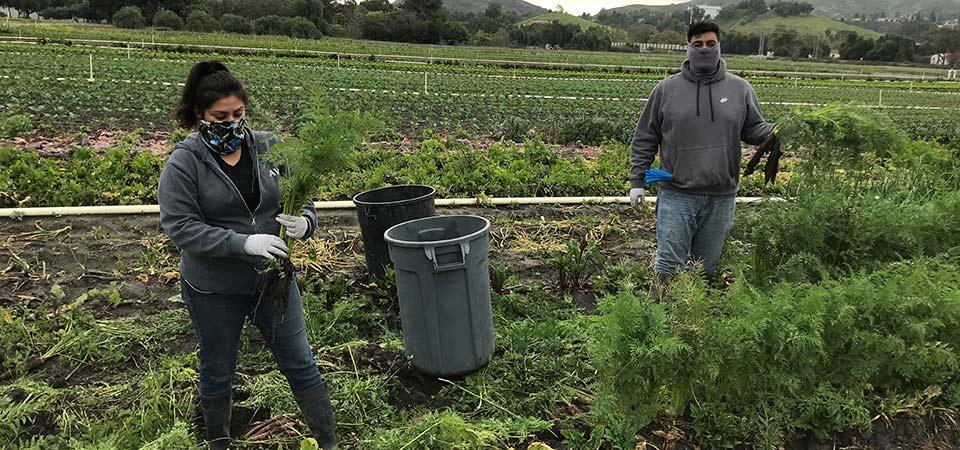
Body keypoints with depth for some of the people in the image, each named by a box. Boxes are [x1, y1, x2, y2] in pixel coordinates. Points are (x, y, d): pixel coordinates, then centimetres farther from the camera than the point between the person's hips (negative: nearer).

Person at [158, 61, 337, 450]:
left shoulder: (269, 148, -3)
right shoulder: (184, 163, -12)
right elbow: (180, 226, -18)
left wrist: (304, 222, -21)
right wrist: (243, 243, -30)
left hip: (274, 279, 3)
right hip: (214, 291, -2)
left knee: (301, 365, 11)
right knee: (218, 373, 18)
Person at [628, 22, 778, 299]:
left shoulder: (740, 89, 5)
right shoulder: (666, 89, 1)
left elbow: (754, 129, 12)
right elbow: (644, 139, 5)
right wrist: (637, 180, 1)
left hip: (721, 197, 2)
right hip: (676, 196, -2)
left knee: (706, 268, 14)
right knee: (669, 266, -1)